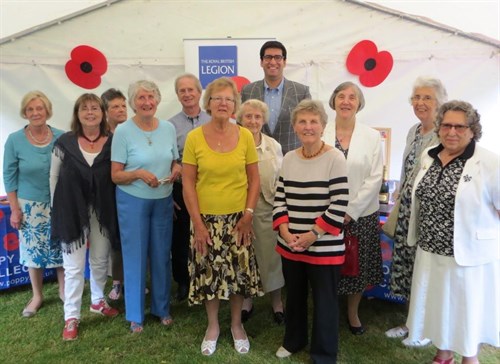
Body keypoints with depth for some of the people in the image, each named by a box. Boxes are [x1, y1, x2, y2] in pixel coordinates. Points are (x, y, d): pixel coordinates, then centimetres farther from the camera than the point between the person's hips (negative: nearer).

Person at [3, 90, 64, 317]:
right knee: (33, 252, 10)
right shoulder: (14, 140, -7)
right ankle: (37, 296, 29)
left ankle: (64, 290, 30)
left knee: (62, 249, 10)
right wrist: (14, 209, -4)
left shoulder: (61, 137, -7)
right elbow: (9, 177, -2)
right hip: (30, 206, 0)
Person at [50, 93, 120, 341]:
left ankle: (98, 301, 39)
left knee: (100, 261, 17)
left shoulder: (112, 142, -2)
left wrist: (113, 208, -2)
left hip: (102, 212, 2)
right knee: (74, 267, 4)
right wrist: (57, 208, 1)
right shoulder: (64, 142, -3)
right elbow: (54, 176, 2)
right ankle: (71, 317, 18)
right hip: (72, 211, -1)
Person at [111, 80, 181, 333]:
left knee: (161, 255, 12)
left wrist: (176, 169, -11)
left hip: (163, 201, 3)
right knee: (135, 256, 8)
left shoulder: (168, 128, 1)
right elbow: (115, 175, -9)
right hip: (132, 201, -3)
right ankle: (135, 315, 25)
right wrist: (138, 173, -26)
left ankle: (162, 308, 31)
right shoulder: (123, 131, -10)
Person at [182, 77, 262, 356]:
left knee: (239, 270, 10)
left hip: (238, 218, 1)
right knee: (209, 272, 10)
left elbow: (254, 180, 2)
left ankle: (237, 324, 33)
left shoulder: (245, 136, -2)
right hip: (207, 219, -1)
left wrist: (248, 215, -6)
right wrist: (198, 223, -8)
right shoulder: (194, 137, -6)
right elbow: (188, 184, -5)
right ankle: (213, 325, 32)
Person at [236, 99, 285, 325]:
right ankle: (246, 299, 31)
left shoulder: (274, 146, 3)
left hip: (268, 208, 1)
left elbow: (282, 179, 6)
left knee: (271, 254, 6)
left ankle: (277, 301, 26)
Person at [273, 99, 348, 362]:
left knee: (324, 301, 8)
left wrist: (312, 235, -18)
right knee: (294, 296, 21)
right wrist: (286, 233, -8)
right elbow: (279, 200, 6)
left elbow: (339, 206, -15)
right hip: (290, 246, 5)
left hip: (324, 247, -5)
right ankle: (293, 340, 44)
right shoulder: (288, 159, 5)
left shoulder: (335, 159, -11)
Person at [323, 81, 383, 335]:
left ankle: (353, 313, 35)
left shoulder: (372, 136, 0)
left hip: (361, 214, 1)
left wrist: (352, 211, -10)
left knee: (358, 266, 12)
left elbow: (375, 178, -3)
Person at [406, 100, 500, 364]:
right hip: (431, 251, 5)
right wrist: (419, 238, 17)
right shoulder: (429, 156, 3)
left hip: (469, 254, -5)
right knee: (438, 305, 20)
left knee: (466, 309, 12)